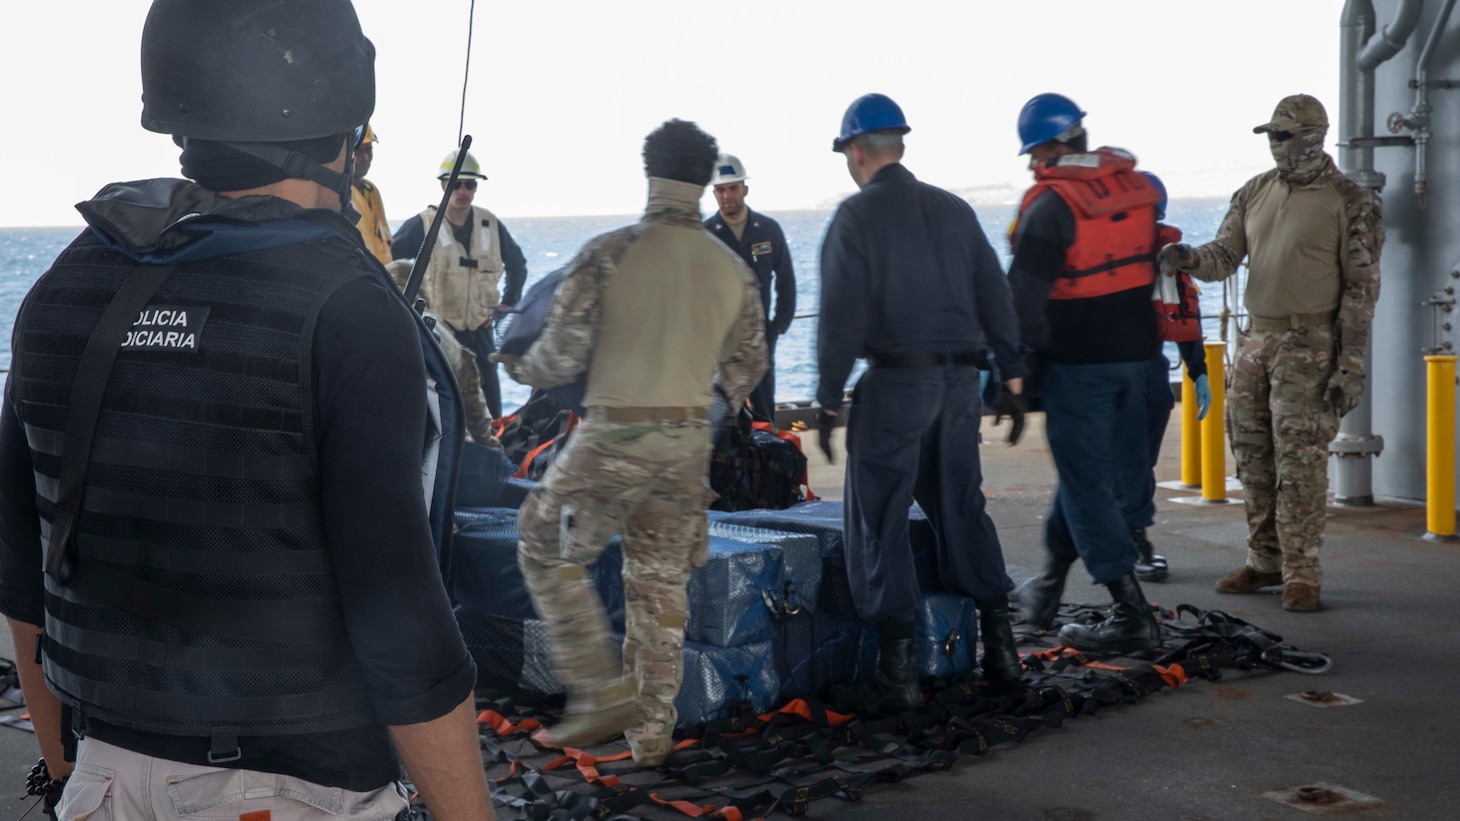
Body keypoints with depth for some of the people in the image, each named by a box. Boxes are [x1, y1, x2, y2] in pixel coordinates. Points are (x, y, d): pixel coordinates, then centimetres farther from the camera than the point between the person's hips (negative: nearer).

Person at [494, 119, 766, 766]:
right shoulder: (733, 270, 4)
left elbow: (562, 357, -10)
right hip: (689, 443, 4)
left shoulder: (609, 253, -10)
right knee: (660, 583, 14)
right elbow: (745, 371, 12)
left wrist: (520, 368, 12)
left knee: (547, 552, 14)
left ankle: (601, 693, 8)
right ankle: (652, 732, 19)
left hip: (615, 437, -4)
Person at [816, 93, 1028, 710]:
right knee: (961, 506, 16)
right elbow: (995, 294, 11)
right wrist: (1012, 370, 15)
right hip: (960, 380, 6)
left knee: (881, 519, 2)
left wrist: (829, 397, -8)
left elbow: (842, 314, -11)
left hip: (895, 380, -6)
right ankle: (999, 644, 16)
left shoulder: (856, 215, -5)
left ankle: (898, 664, 0)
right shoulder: (953, 209, 12)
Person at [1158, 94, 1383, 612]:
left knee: (1300, 462, -7)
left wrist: (1351, 366, -12)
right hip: (1257, 338, 6)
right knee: (1252, 455, 10)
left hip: (1309, 346, -6)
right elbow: (1225, 257, 10)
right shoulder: (1255, 193, 12)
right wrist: (1189, 259, -14)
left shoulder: (1349, 202, -4)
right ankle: (1265, 560, 21)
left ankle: (1301, 573, -1)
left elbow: (1361, 288, -6)